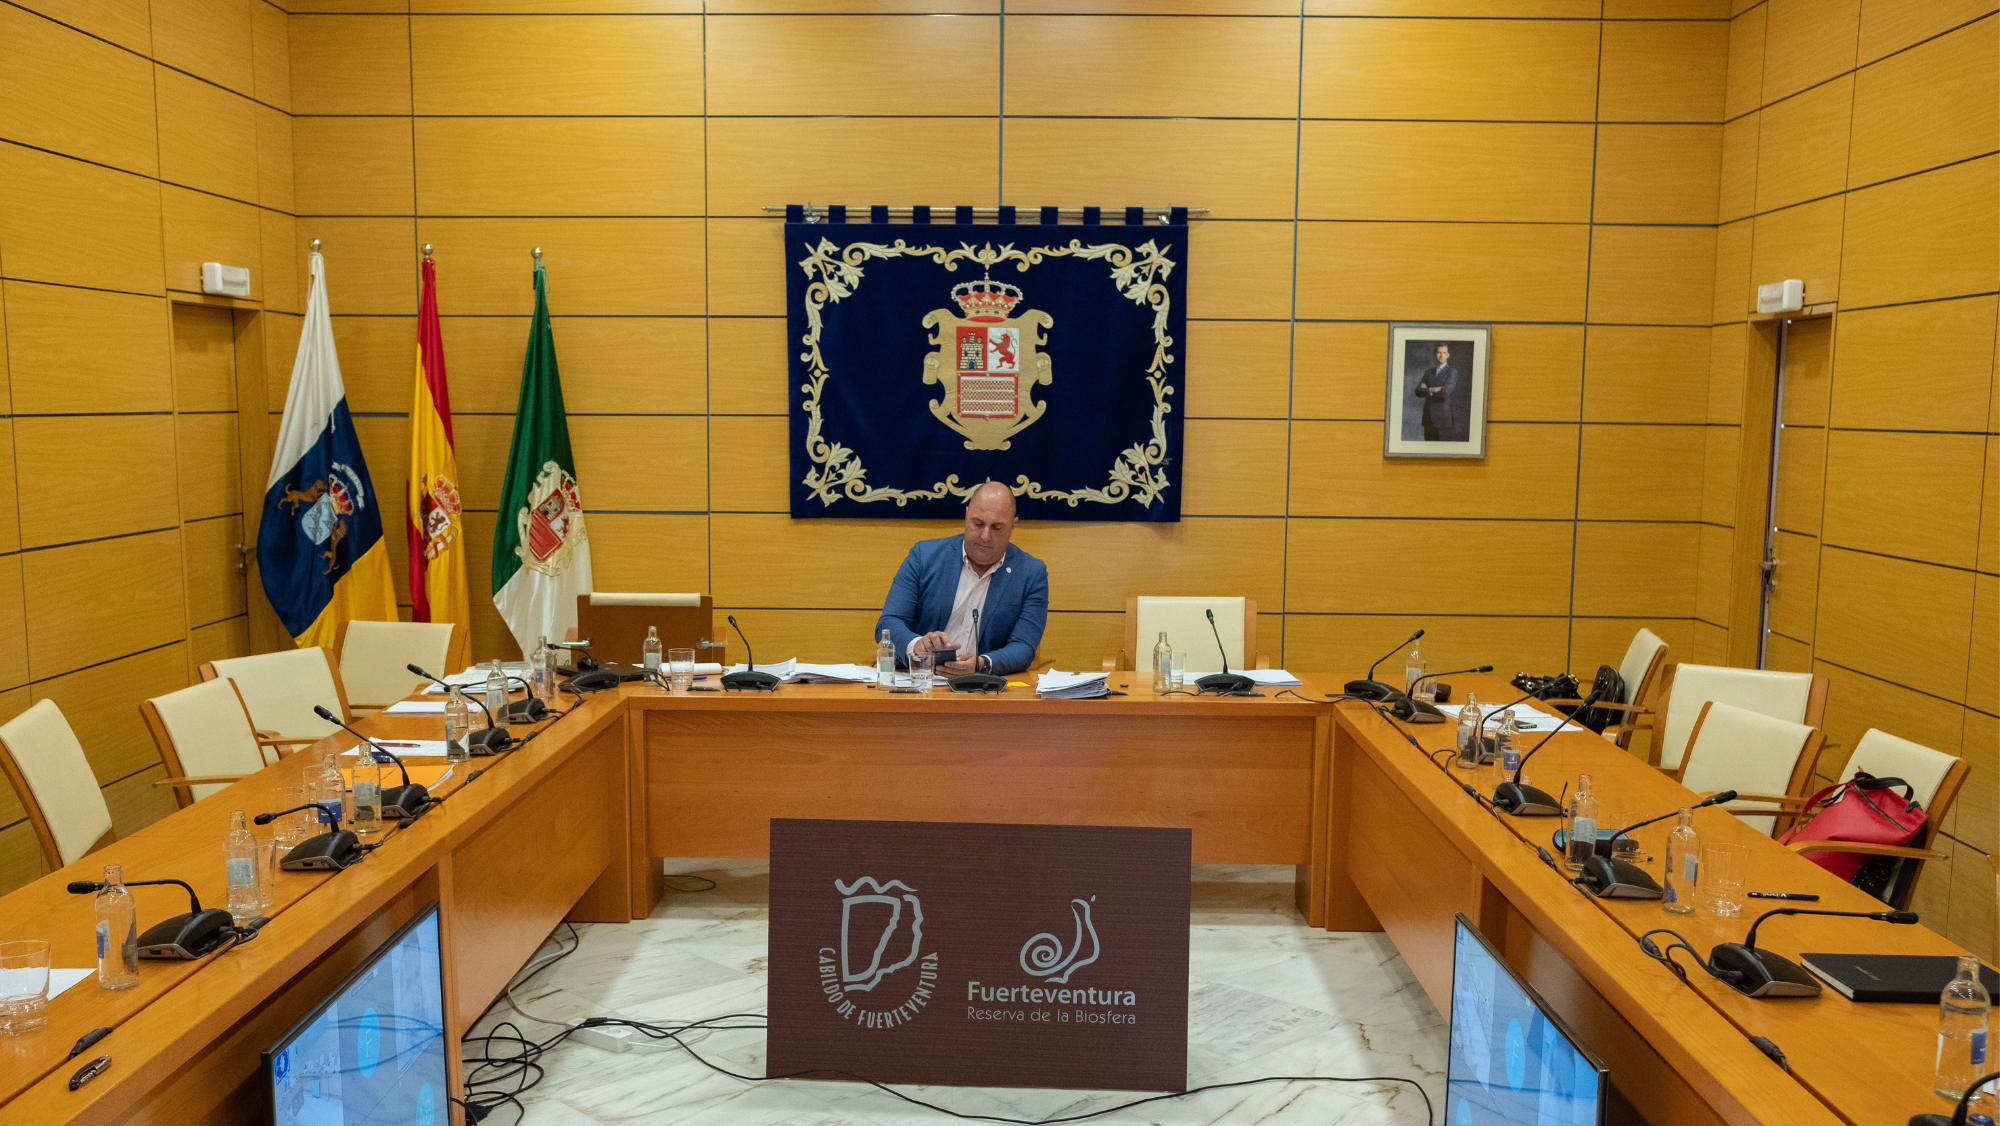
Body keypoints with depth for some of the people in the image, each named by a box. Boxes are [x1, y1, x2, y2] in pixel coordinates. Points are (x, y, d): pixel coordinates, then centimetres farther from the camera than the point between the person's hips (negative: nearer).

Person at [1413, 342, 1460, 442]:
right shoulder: (1429, 373, 18)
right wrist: (1433, 390, -9)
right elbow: (1418, 391, 6)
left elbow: (1444, 392, -16)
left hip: (1442, 418, -5)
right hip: (1429, 418, 6)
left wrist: (1428, 390, -3)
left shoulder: (1452, 372, 0)